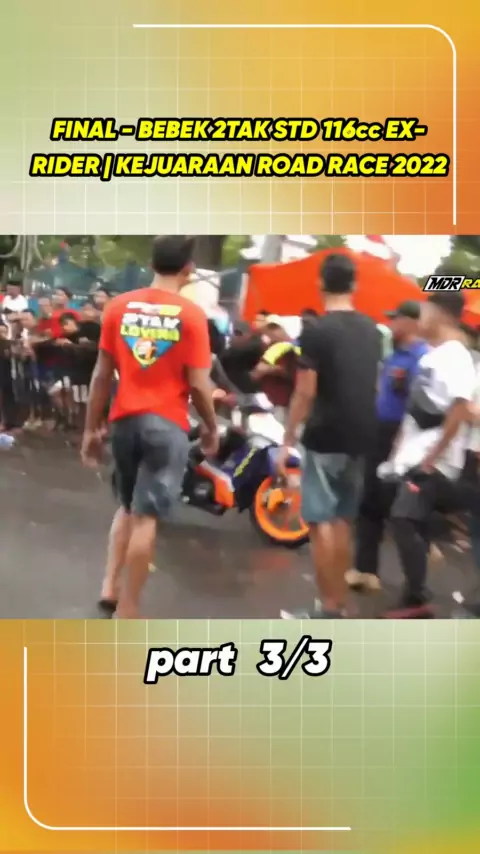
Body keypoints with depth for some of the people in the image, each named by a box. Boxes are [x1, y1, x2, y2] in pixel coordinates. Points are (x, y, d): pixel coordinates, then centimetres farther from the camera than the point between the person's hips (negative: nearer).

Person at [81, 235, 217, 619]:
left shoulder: (119, 306, 3)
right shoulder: (191, 314, -8)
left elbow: (102, 375, 3)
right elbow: (198, 384, -9)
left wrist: (92, 429, 11)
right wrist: (212, 427, 6)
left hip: (125, 420, 4)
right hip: (168, 424, -4)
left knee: (129, 506, 23)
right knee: (146, 516, 1)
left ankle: (110, 585, 14)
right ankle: (128, 612, 7)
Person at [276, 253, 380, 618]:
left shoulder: (316, 331, -12)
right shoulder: (372, 330, 9)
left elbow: (305, 393, -15)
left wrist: (288, 441, -9)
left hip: (326, 438, -7)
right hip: (361, 438, 7)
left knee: (320, 522, -2)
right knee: (342, 521, 14)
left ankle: (328, 609, 0)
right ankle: (340, 604, 19)